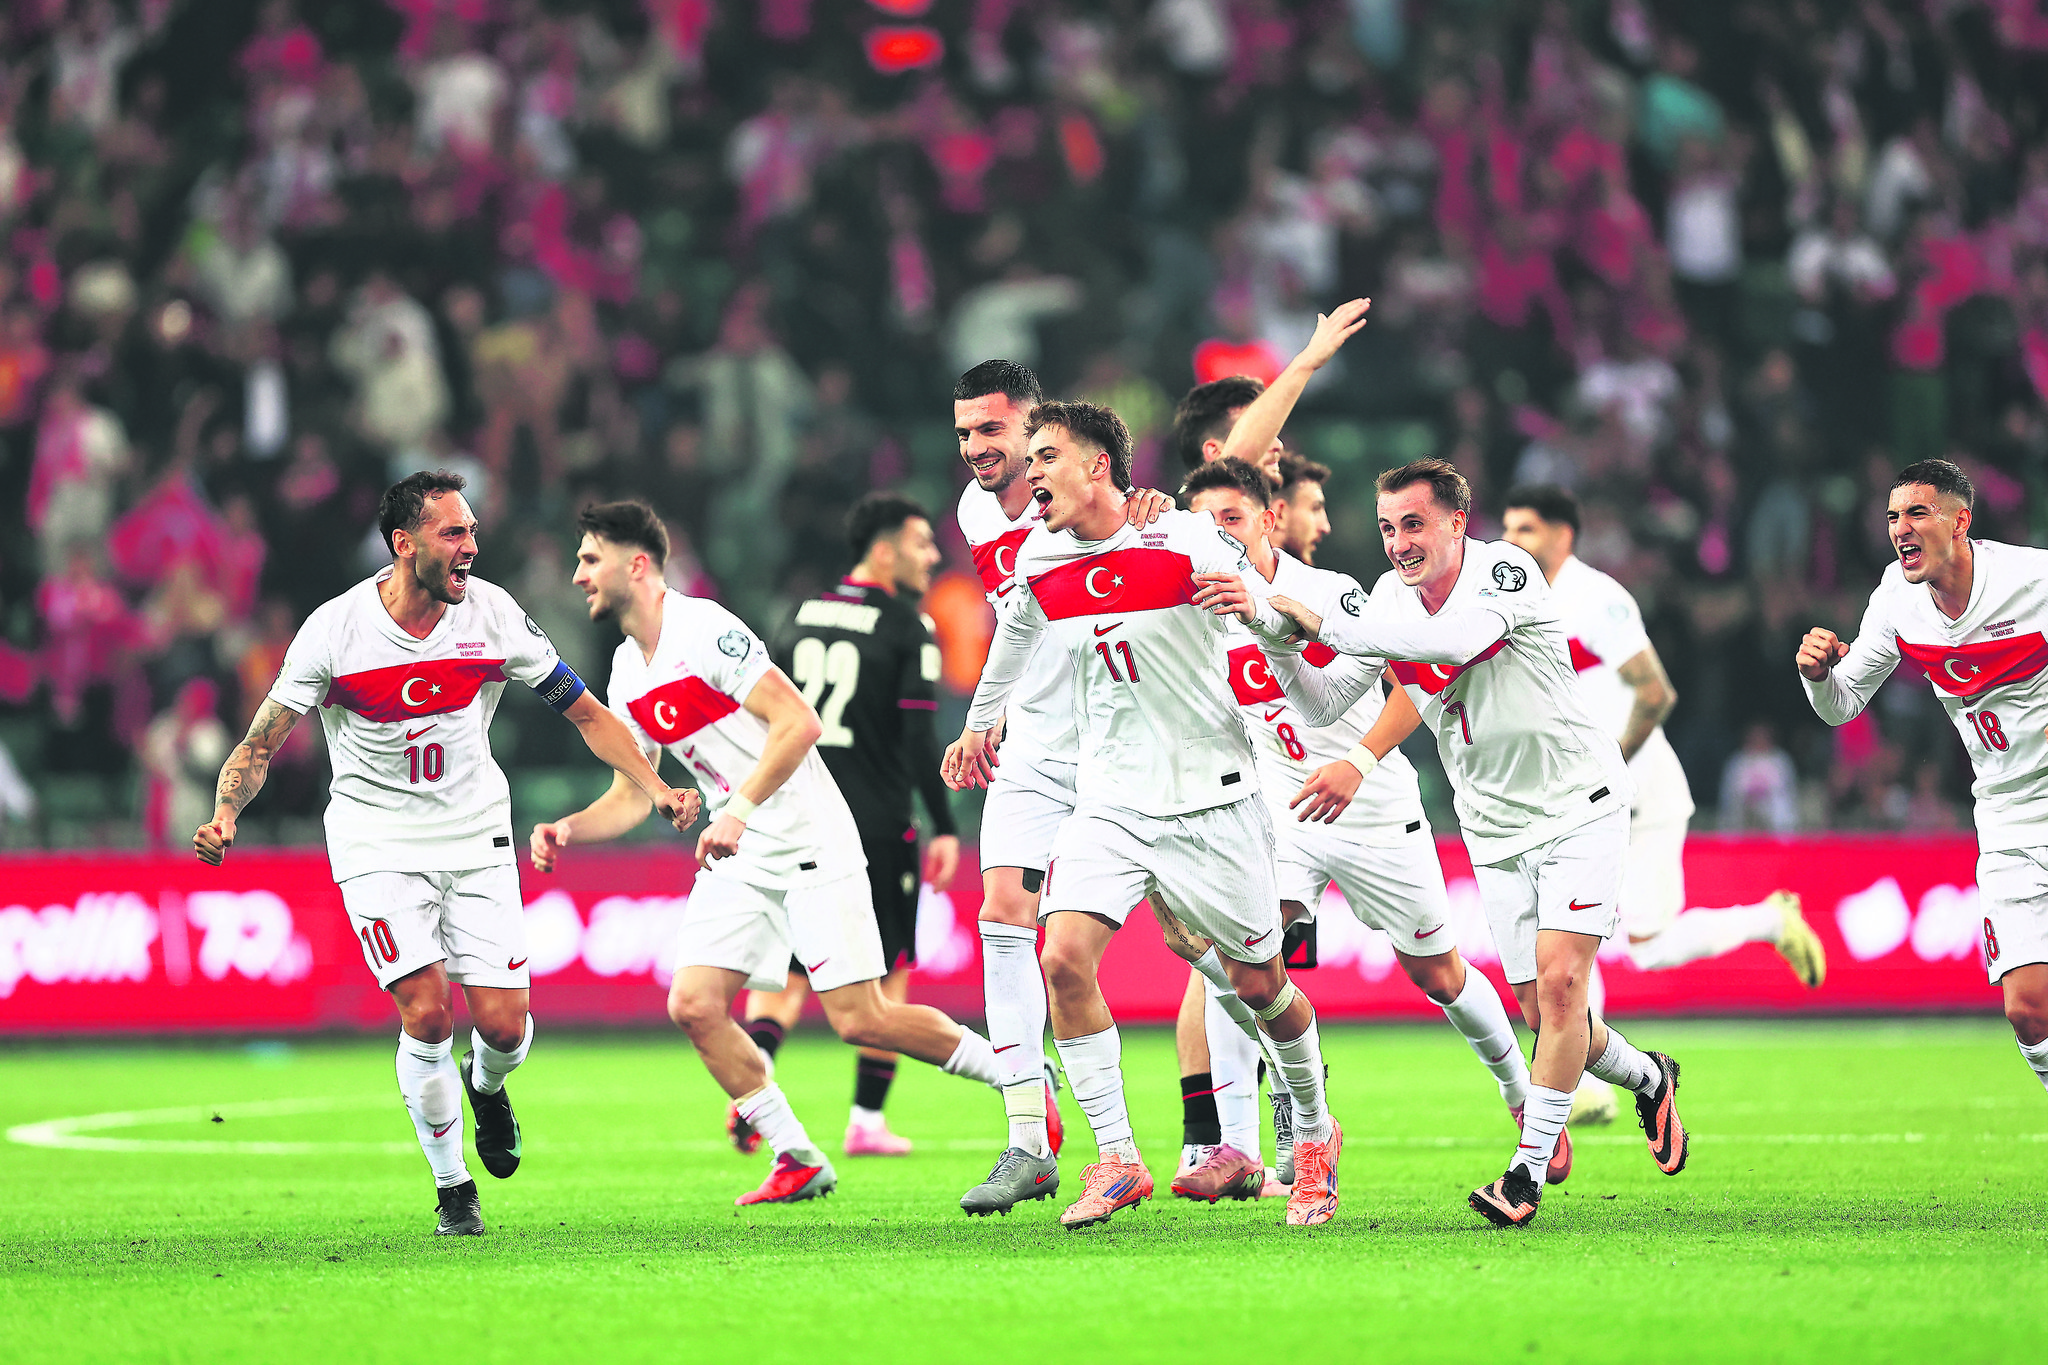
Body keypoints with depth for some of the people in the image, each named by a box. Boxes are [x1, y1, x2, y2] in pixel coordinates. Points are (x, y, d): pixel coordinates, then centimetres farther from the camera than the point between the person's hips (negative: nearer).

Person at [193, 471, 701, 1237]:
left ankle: (487, 1087, 32)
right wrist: (224, 816, -25)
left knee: (503, 1024, -7)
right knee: (427, 1013, -17)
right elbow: (262, 744, -7)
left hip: (476, 839, 2)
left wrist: (654, 789, -9)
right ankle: (453, 1189, 3)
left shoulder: (493, 615, -8)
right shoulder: (335, 630, -13)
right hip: (378, 846, -2)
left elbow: (585, 713, 2)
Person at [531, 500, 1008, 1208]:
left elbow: (800, 723, -23)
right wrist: (567, 828, -1)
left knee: (860, 1020, -11)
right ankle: (799, 1162, 3)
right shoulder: (627, 677, 10)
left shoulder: (705, 630, -16)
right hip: (739, 857, 8)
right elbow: (632, 796, 17)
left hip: (810, 842, -8)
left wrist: (739, 810, -29)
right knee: (694, 1005, -7)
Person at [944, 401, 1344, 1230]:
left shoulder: (1185, 542, -12)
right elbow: (1013, 634, 26)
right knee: (1065, 960, -17)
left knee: (1258, 984, 6)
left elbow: (1287, 632, -6)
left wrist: (1255, 608, -29)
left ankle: (1314, 1132, 32)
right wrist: (978, 725, 38)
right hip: (1108, 803, 3)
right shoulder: (1037, 562, 3)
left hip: (1210, 798, -3)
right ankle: (1116, 1159, -10)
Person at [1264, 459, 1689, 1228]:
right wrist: (1280, 645, -18)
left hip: (1578, 808, -6)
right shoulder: (1389, 599, 0)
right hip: (1496, 831, 6)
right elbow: (1323, 707, 2)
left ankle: (1531, 1166, -13)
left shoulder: (1505, 572, -19)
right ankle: (1649, 1080, 34)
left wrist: (1324, 622, -38)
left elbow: (1454, 640, -40)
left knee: (1559, 980, -18)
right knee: (1540, 1011, 6)